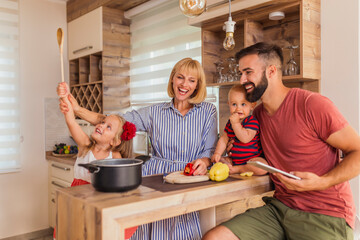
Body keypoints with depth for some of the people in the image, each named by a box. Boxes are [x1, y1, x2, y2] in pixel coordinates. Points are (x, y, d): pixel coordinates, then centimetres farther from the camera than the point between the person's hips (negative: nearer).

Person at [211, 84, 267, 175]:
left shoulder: (252, 121, -14)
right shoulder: (230, 122, 7)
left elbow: (245, 138, -29)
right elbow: (223, 139, 11)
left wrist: (236, 123, -28)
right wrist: (217, 153, -3)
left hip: (252, 159, -6)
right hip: (234, 159, 6)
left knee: (263, 167, -34)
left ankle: (236, 169, -19)